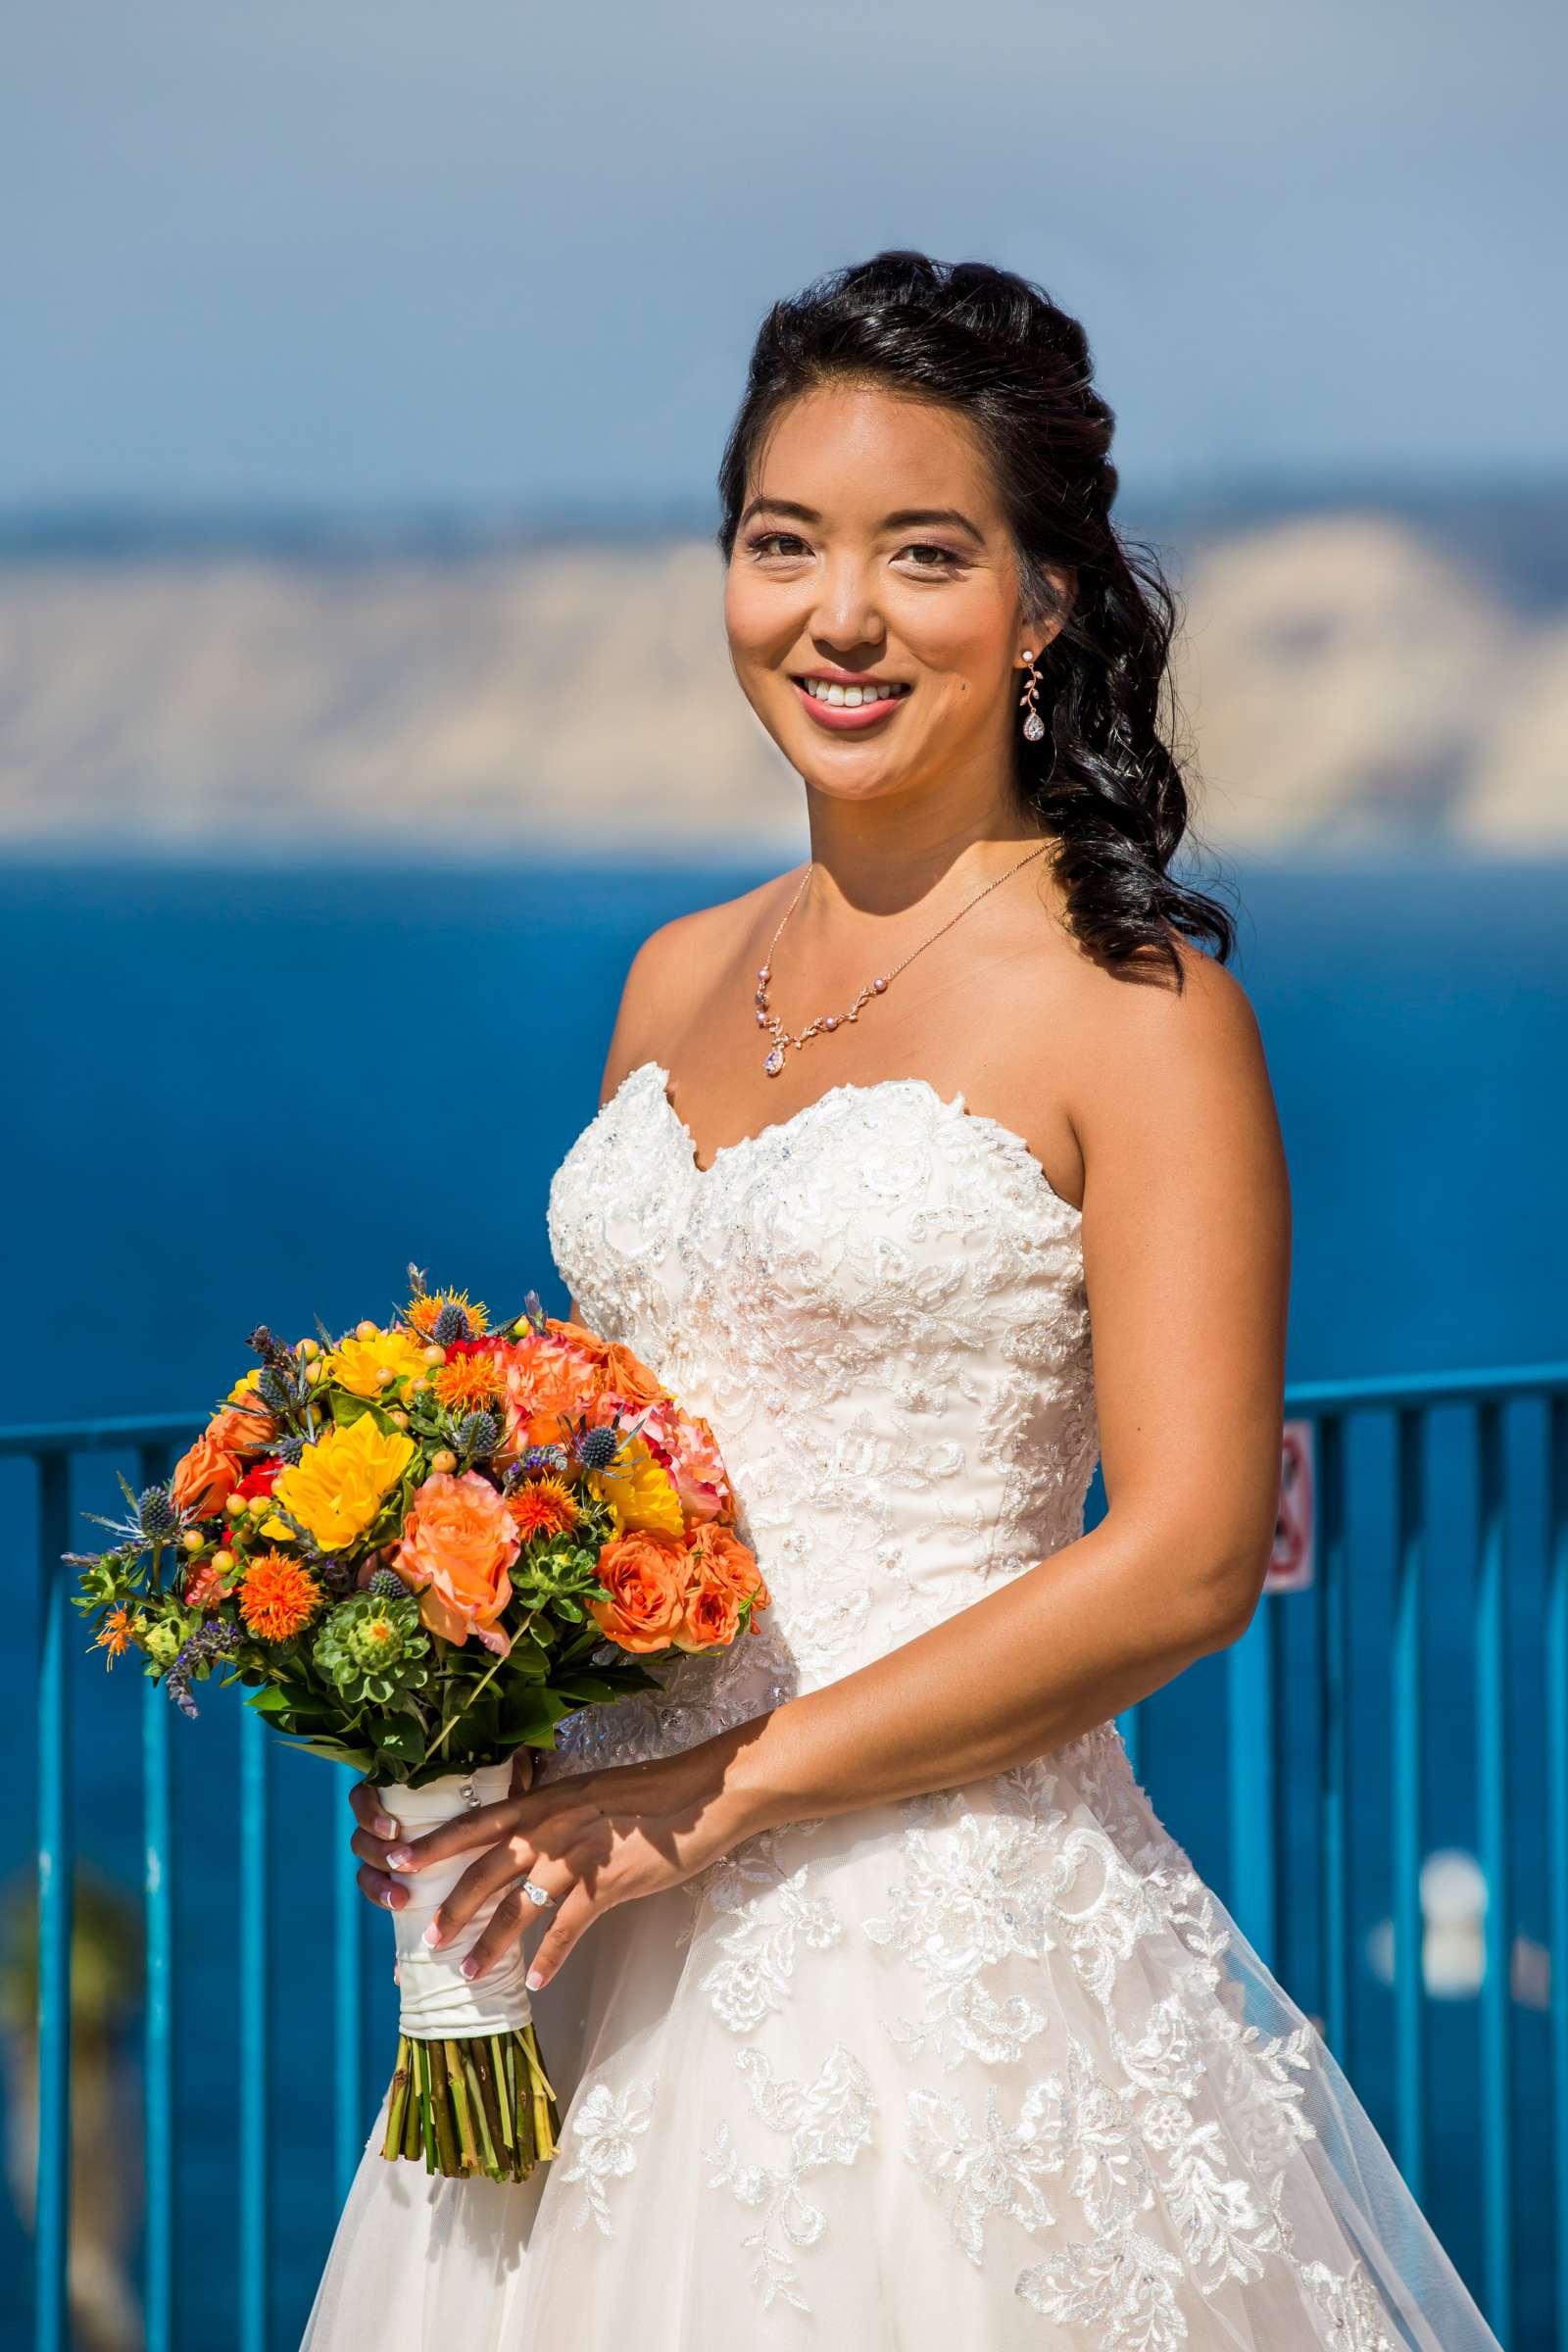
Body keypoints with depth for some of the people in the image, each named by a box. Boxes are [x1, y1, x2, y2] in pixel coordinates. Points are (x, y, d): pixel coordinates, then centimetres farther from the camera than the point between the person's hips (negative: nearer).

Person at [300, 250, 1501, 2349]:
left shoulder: (1132, 1001, -8)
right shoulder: (683, 982, 11)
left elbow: (1189, 1559, -14)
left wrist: (728, 1788, -16)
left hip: (953, 1928, -6)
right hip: (618, 1940, 6)